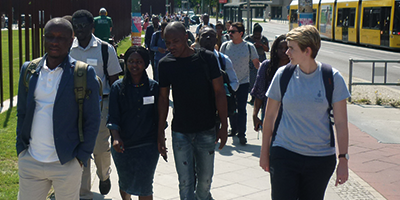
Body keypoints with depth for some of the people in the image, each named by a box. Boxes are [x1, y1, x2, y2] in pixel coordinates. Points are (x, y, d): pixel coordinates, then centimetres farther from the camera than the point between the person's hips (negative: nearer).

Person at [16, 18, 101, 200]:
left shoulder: (84, 73, -7)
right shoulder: (28, 70, 5)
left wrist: (82, 156, -8)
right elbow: (21, 113, 13)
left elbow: (92, 120, -4)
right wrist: (21, 148, 6)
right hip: (29, 162, 4)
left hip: (66, 164, -3)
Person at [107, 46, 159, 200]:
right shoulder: (118, 87, -2)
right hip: (123, 145, 1)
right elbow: (113, 117, -5)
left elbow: (158, 117, 6)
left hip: (148, 145, -1)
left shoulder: (154, 87, 0)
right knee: (125, 183, 18)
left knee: (144, 186, -4)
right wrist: (116, 138, -21)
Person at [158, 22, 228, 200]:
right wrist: (160, 132, 4)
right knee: (185, 183, 0)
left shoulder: (207, 58, -7)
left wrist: (224, 125, -6)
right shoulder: (165, 64, -1)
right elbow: (163, 97, 5)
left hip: (206, 130, 0)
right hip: (180, 132, 1)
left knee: (205, 180, 12)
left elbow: (219, 92, -3)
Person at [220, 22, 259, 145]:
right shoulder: (225, 46, 1)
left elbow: (256, 63, 0)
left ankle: (241, 133, 4)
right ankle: (233, 129, 32)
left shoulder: (249, 47, -4)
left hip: (243, 82, -2)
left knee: (241, 108, -4)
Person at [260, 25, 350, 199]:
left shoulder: (332, 78, -6)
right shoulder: (283, 74, -3)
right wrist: (264, 152, 8)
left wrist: (343, 159, -6)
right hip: (284, 153, 0)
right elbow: (270, 116, 5)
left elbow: (341, 123, -3)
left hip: (321, 158, 0)